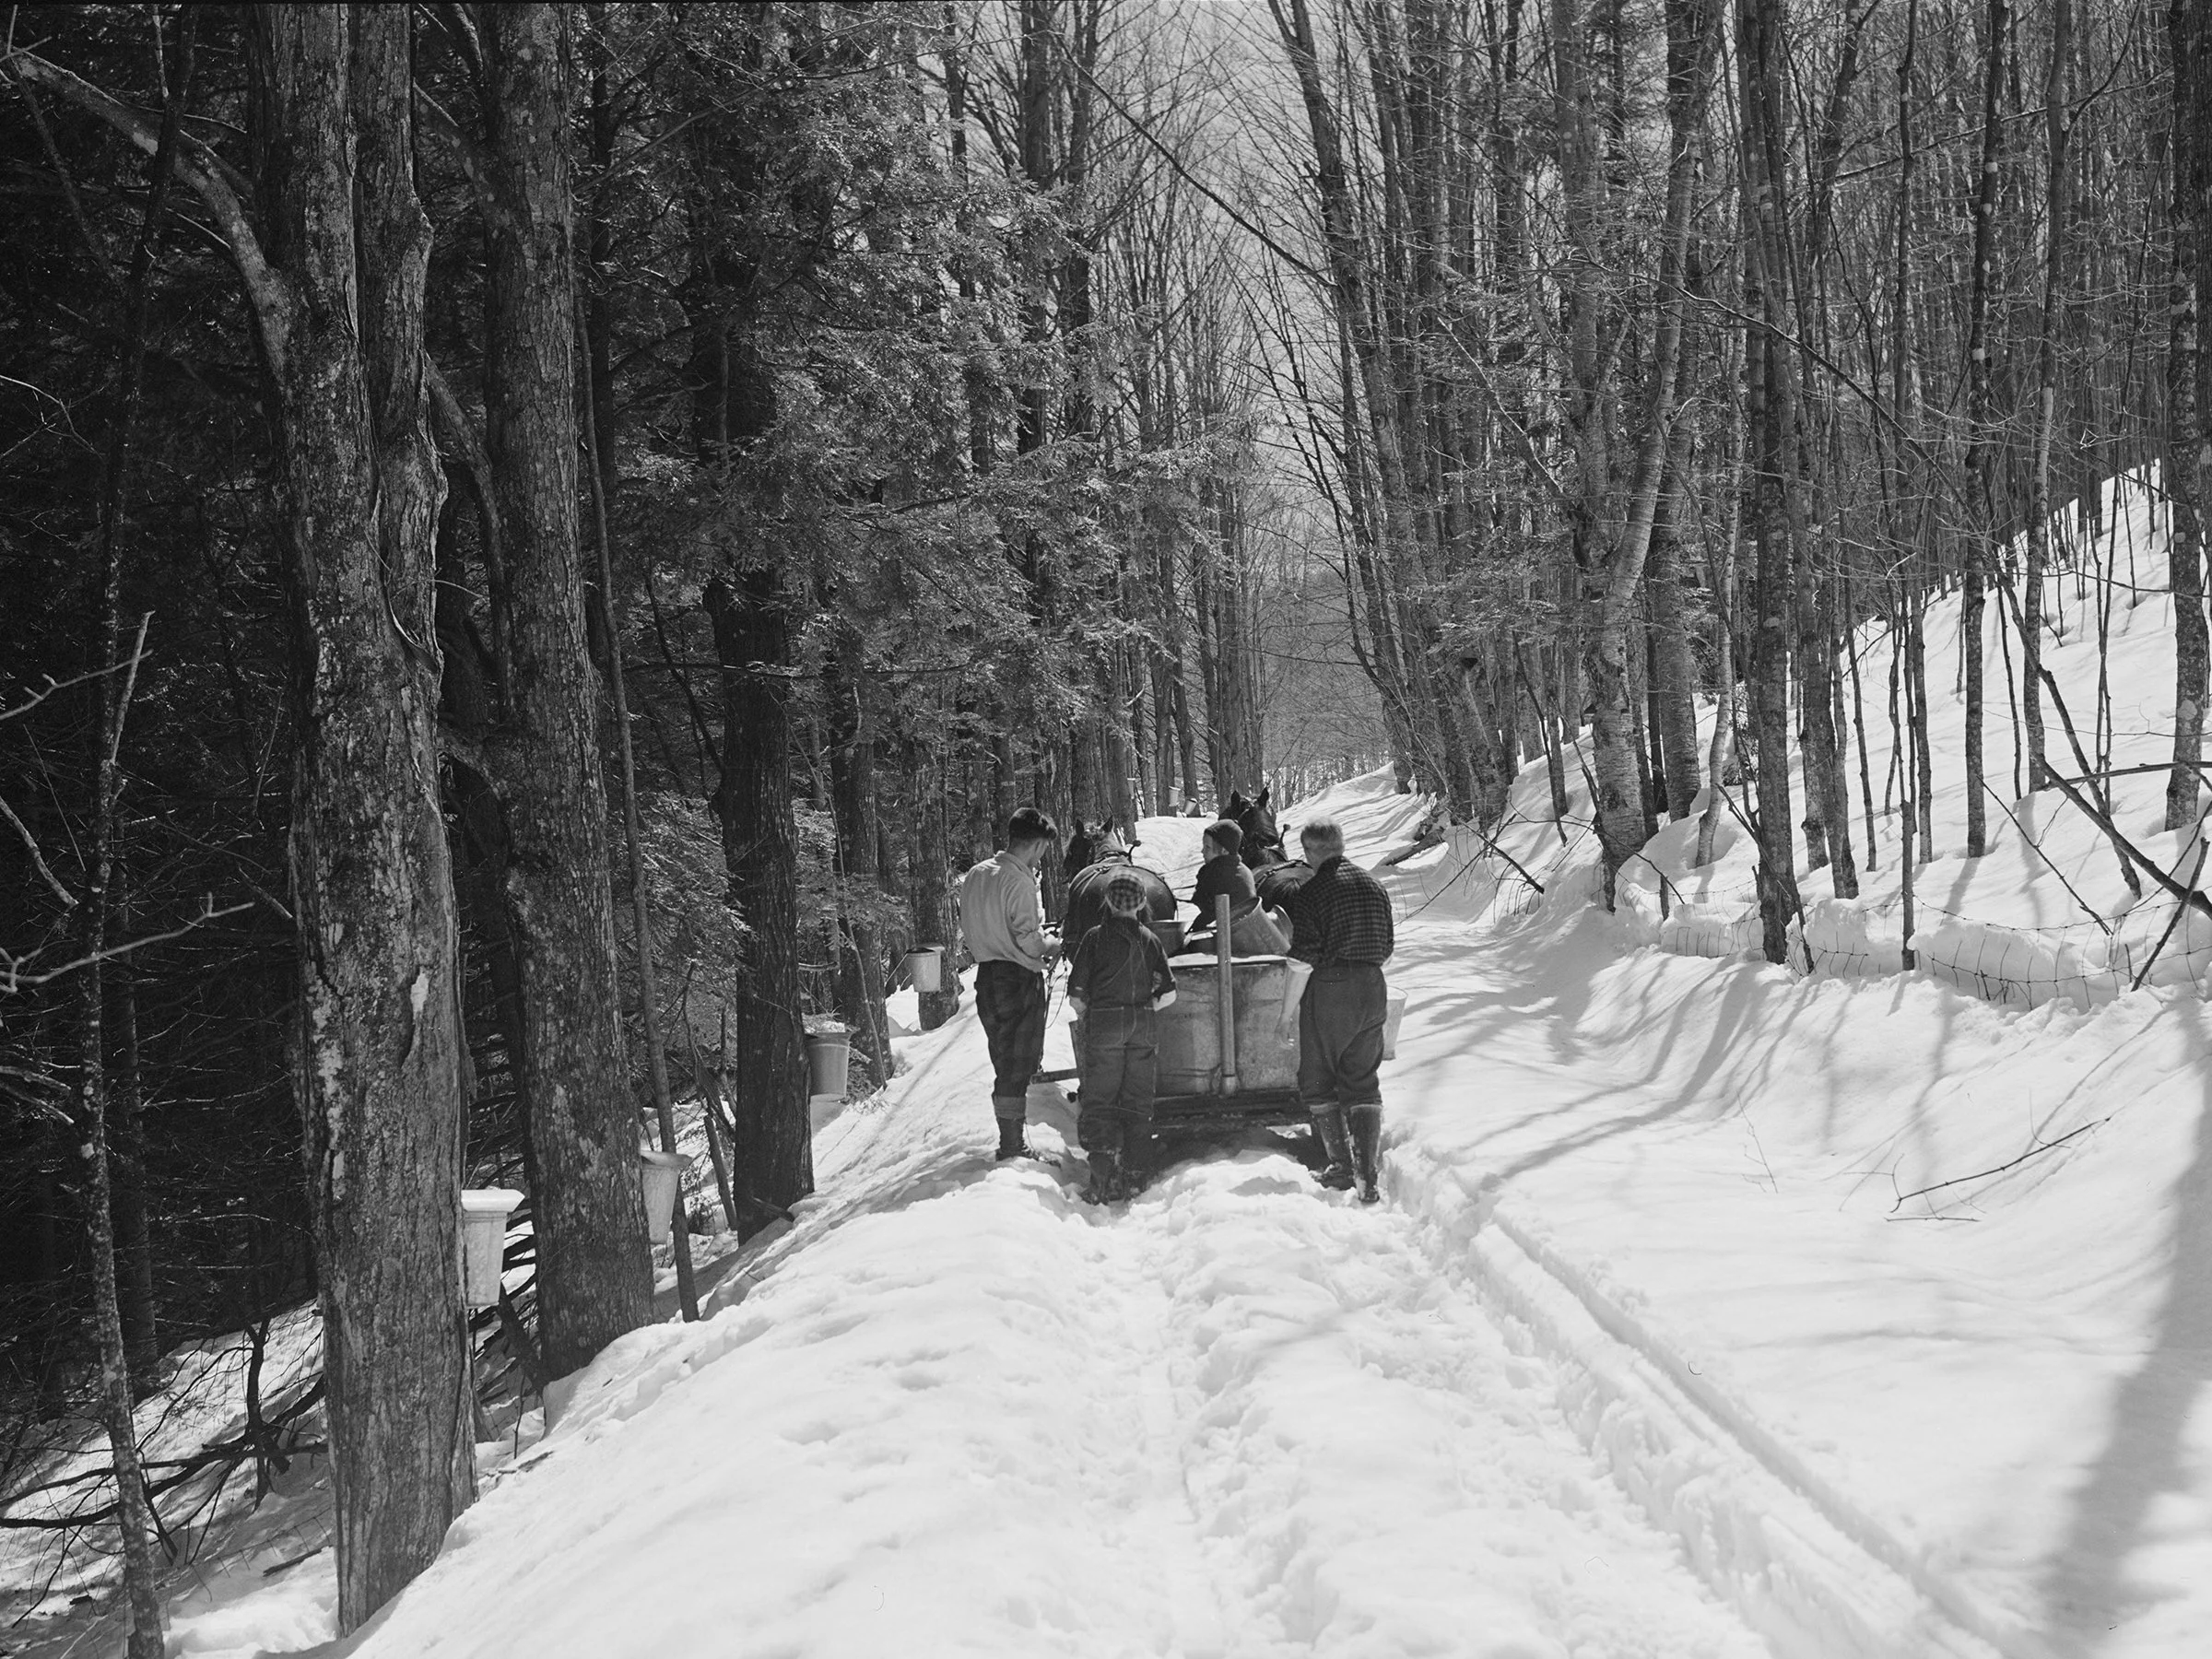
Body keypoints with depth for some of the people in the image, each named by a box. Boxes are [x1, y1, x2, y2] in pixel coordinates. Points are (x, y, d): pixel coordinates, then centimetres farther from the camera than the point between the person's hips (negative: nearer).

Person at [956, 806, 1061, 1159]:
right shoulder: (1019, 881, -17)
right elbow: (1027, 939, -21)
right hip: (1019, 978, -8)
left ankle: (1009, 1142, 26)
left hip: (986, 975, 8)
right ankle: (1012, 1146, 1)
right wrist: (1052, 945, 0)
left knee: (1004, 1062, 18)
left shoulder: (975, 875, 9)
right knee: (1018, 1065, -1)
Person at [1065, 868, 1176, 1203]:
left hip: (1103, 1025, -3)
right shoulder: (1149, 939, 5)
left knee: (1098, 1101, 0)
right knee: (1136, 1102, 9)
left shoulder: (1095, 938, -3)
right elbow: (1168, 993, 2)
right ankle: (1127, 1177, 4)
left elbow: (1076, 996, -6)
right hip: (1141, 1027, 3)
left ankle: (1103, 1176, -16)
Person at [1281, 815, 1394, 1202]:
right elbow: (1389, 945, 10)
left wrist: (1289, 954, 5)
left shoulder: (1310, 891, -11)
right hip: (1373, 990, 6)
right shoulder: (1373, 885, 7)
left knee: (1317, 1082, 9)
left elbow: (1307, 950, -16)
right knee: (1363, 1082, 11)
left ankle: (1342, 1165, 4)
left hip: (1329, 991, -5)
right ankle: (1367, 1175, 1)